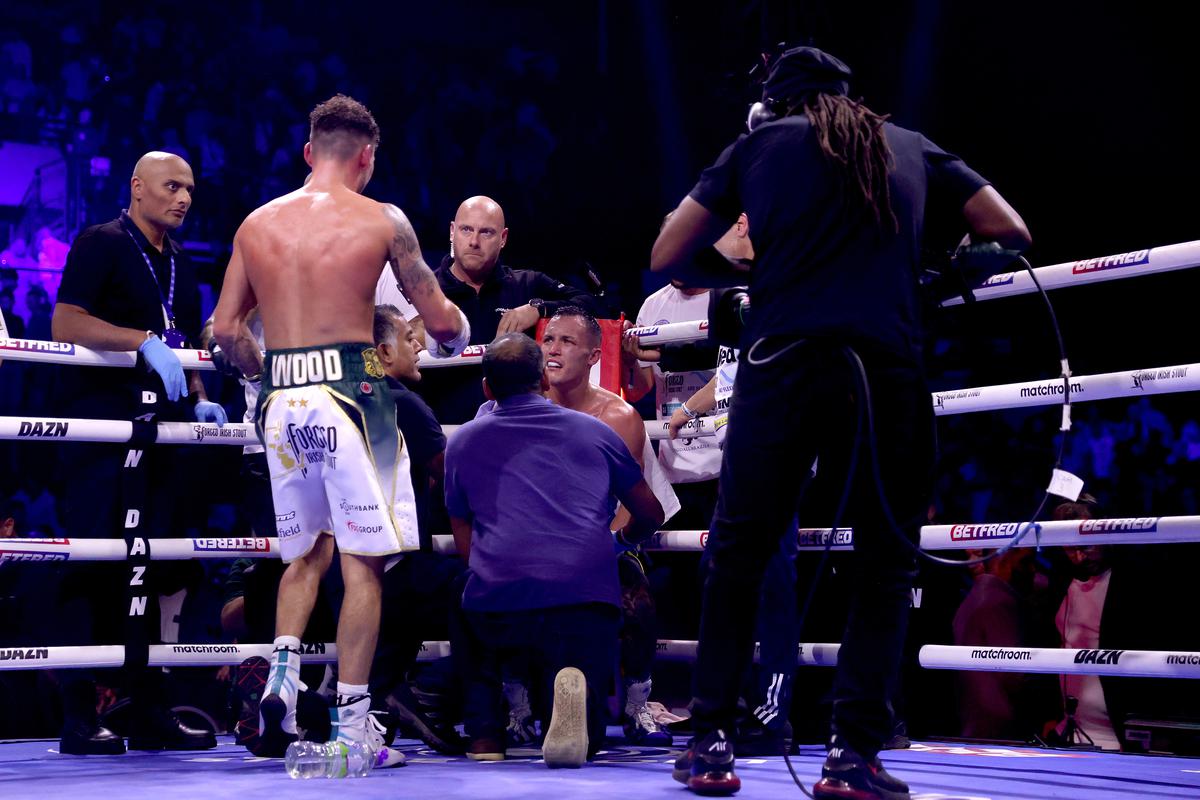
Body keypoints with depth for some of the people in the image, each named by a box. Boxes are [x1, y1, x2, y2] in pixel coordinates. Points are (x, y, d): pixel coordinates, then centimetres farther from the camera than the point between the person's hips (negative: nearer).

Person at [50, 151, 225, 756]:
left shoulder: (180, 265, 21)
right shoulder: (102, 244, -1)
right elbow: (65, 324, -13)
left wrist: (199, 401, 10)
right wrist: (147, 340, -20)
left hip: (162, 427, 7)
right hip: (103, 423, -7)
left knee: (152, 566, 7)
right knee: (95, 565, -7)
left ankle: (150, 712, 12)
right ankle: (78, 717, -4)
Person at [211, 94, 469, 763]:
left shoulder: (257, 224, 10)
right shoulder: (381, 221, -1)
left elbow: (226, 328, 10)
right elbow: (439, 320, 2)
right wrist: (457, 331, 25)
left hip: (283, 402, 5)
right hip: (350, 393, -4)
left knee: (306, 551, 21)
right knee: (363, 559, 1)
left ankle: (283, 672, 4)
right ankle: (351, 723, 1)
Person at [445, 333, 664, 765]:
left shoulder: (462, 441, 20)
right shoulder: (593, 431, 20)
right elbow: (650, 514, 28)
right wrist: (625, 537, 50)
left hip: (497, 601, 1)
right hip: (588, 596, 0)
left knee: (468, 628, 37)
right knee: (585, 738, 14)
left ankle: (485, 737, 13)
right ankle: (576, 686, -22)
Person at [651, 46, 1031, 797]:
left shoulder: (758, 144, 16)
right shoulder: (911, 148, 20)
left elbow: (669, 257, 15)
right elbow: (1012, 233, 22)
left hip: (782, 365, 0)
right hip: (888, 373, 0)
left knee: (738, 556, 14)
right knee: (885, 566, 12)